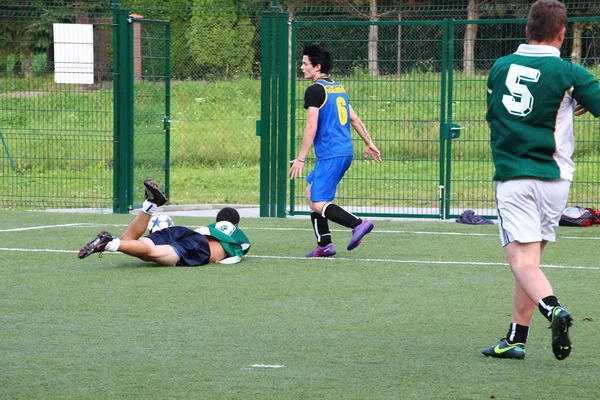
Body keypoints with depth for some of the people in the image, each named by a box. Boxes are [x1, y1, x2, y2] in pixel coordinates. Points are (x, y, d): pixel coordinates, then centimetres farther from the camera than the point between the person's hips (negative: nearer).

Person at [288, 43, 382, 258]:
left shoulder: (315, 90, -10)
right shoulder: (338, 88, 16)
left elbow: (311, 127, -15)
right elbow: (354, 119, 20)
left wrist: (300, 159, -13)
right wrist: (369, 143, 25)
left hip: (330, 155, -9)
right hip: (345, 152, 9)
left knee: (319, 204, -9)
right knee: (312, 194, 17)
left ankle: (358, 224, -20)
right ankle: (324, 245, 14)